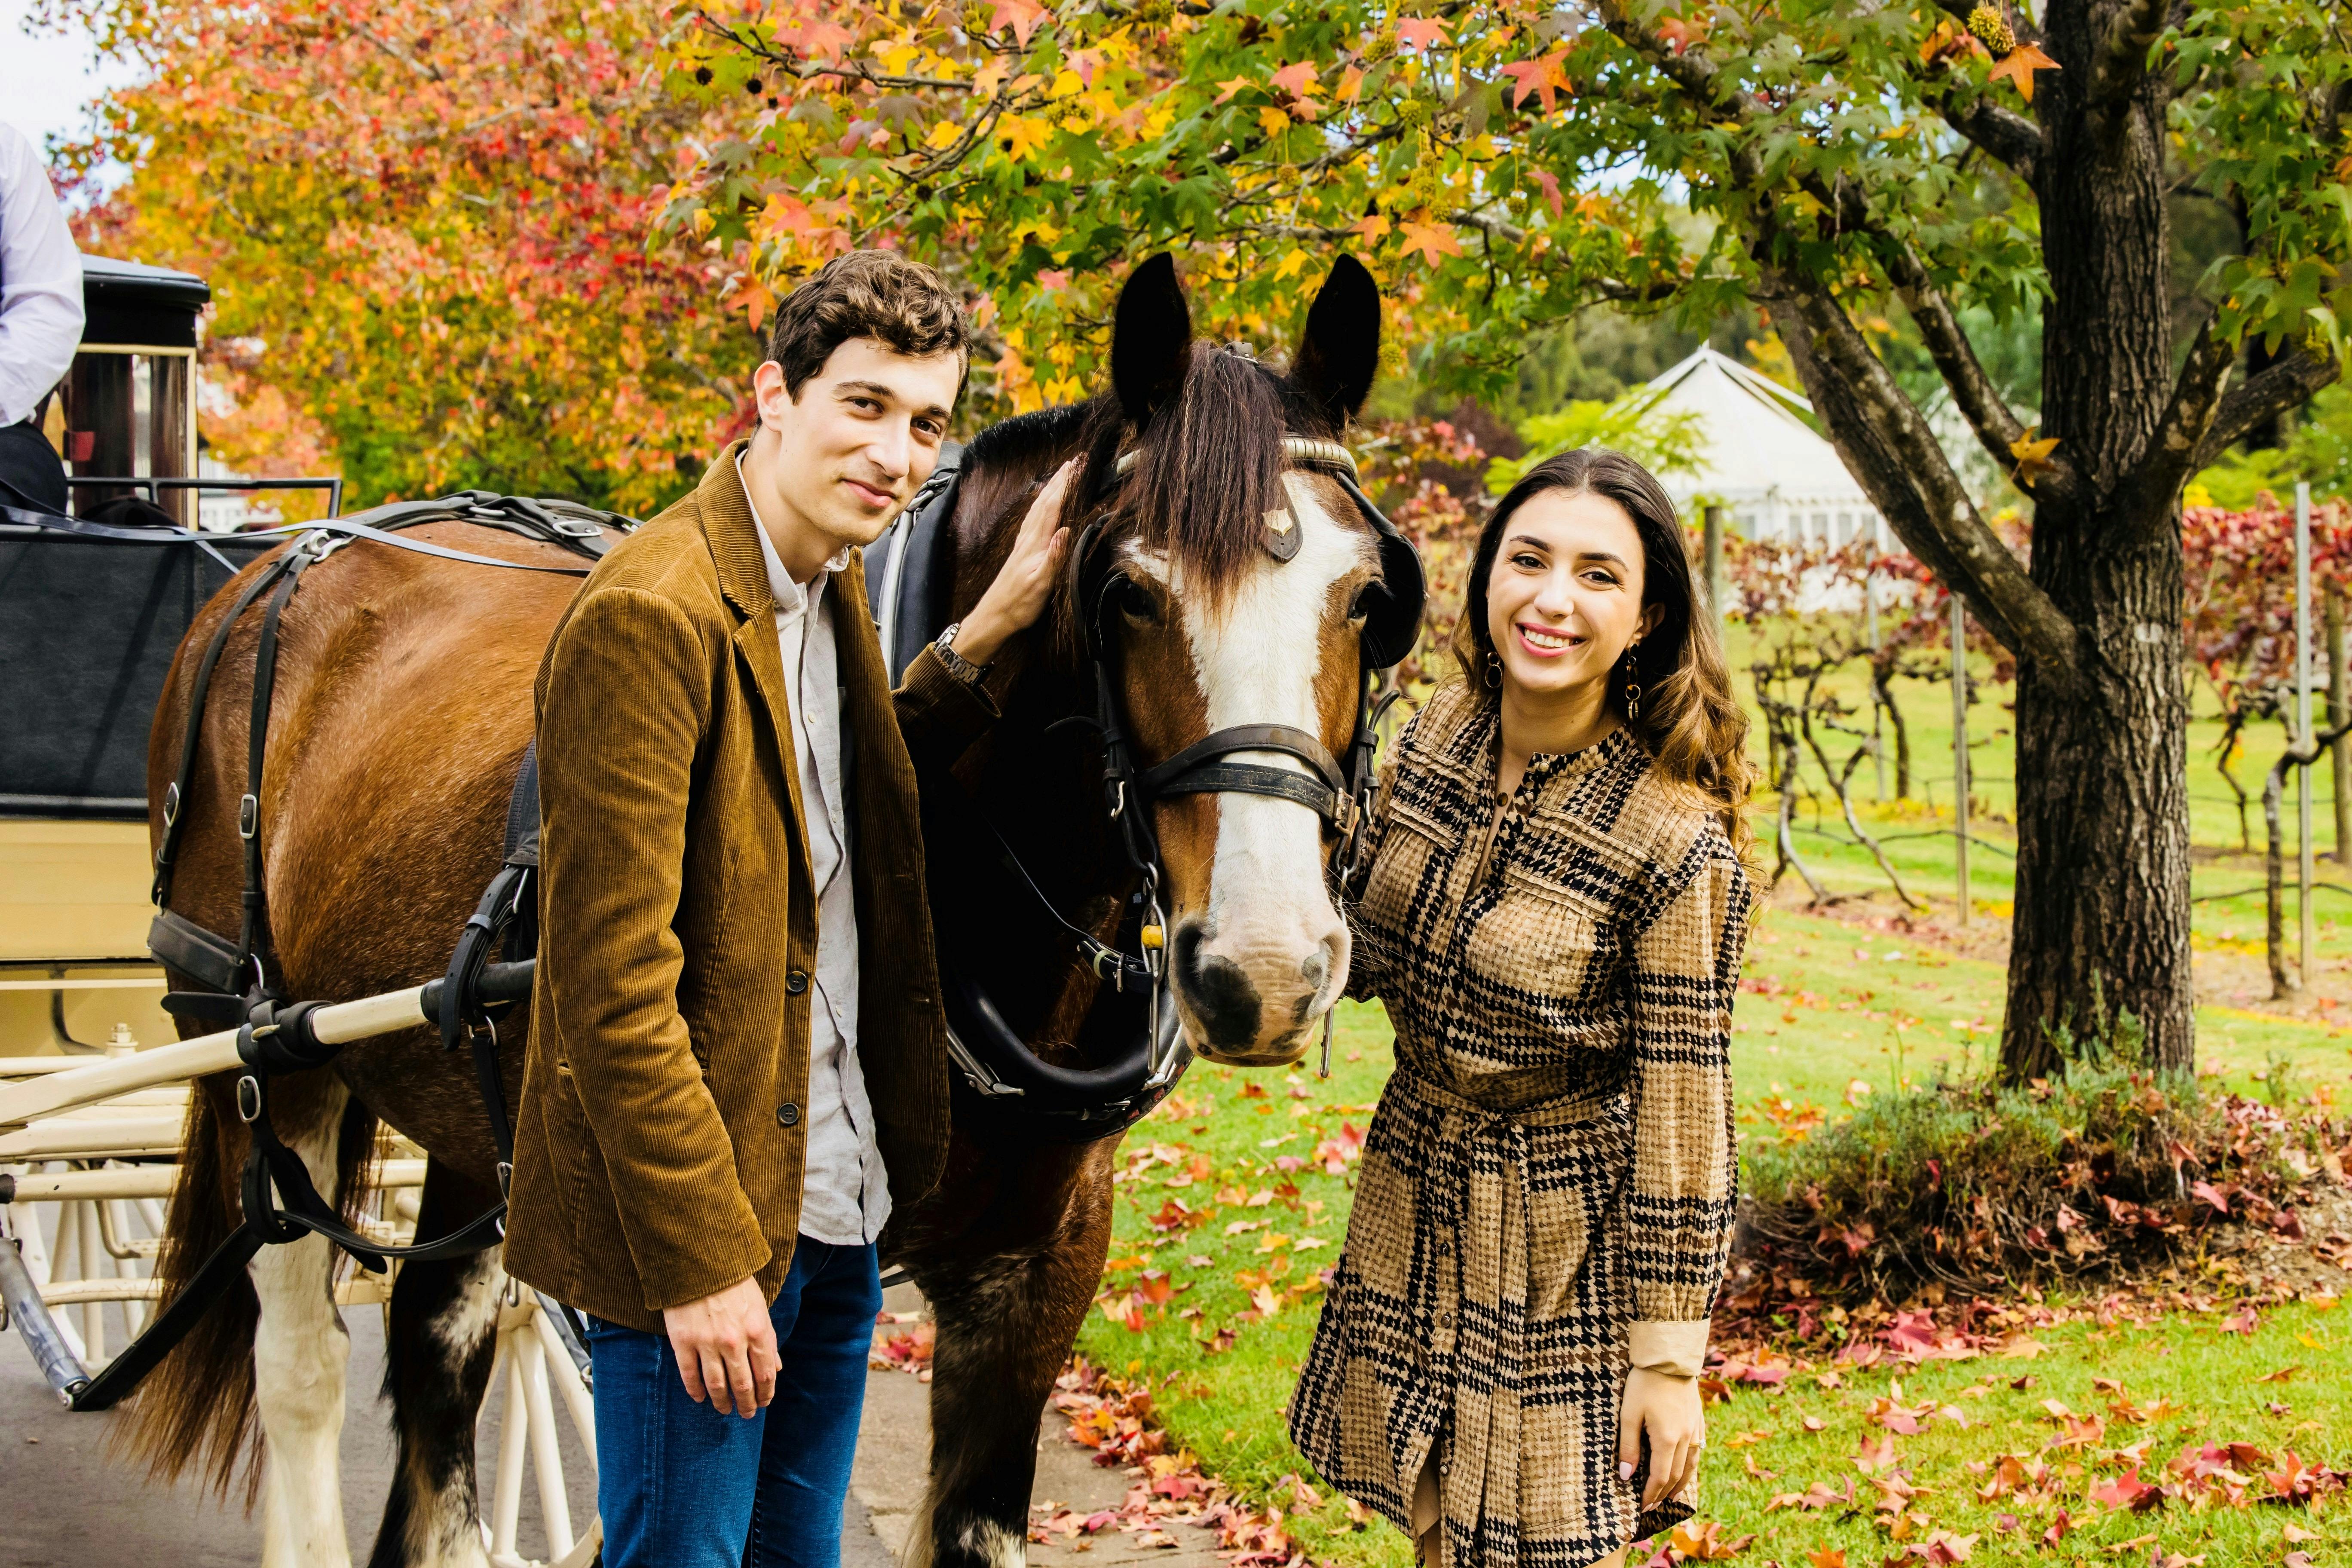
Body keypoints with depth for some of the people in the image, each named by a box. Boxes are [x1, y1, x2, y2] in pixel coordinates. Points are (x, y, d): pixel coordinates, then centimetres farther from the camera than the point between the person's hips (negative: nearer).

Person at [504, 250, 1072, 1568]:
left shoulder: (832, 592, 8)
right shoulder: (653, 617, -20)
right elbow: (613, 979, -22)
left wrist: (988, 633, 7)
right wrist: (699, 1263, -21)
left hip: (839, 1207, 9)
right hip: (704, 1221, -9)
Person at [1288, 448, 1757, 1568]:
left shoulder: (1675, 840, -23)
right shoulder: (1437, 740, -5)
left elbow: (1682, 1107, -18)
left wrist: (1668, 1358, -15)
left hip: (1567, 1239, -6)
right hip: (1415, 1204, 6)